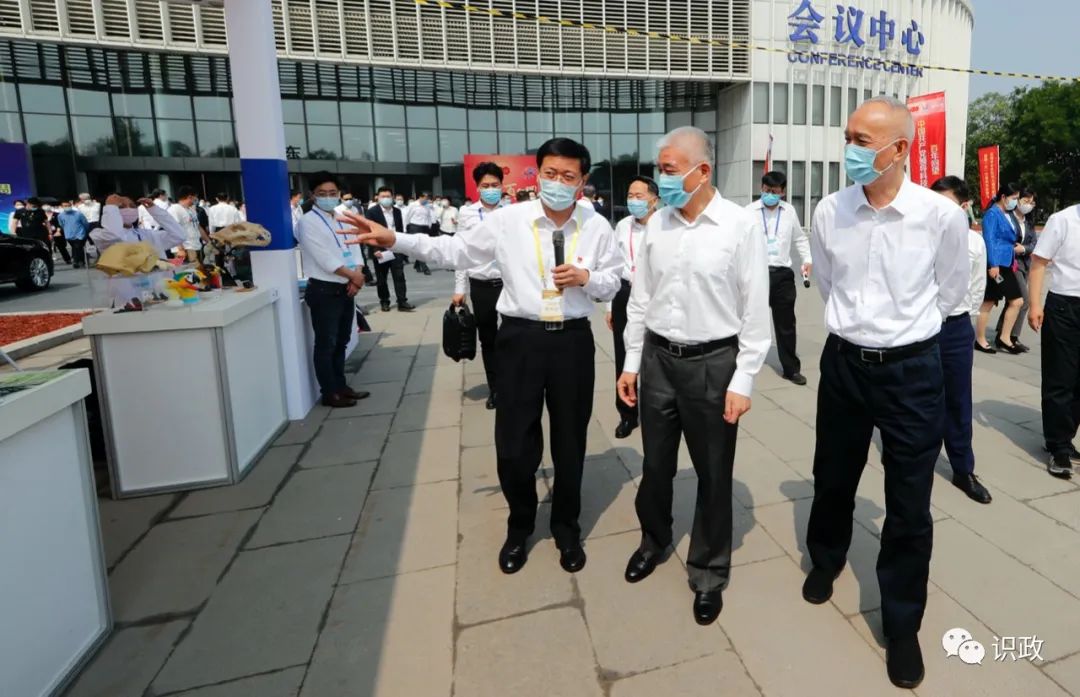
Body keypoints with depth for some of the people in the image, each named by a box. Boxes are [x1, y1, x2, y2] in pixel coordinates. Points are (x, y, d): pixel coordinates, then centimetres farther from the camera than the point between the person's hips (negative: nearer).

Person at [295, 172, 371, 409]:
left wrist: (356, 276, -8)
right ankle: (330, 393, 10)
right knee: (326, 344, 0)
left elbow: (353, 250, 10)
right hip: (324, 291, -7)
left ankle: (341, 386, 27)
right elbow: (325, 259, -17)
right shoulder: (308, 222, -9)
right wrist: (353, 275, -13)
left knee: (341, 342, 16)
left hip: (345, 289, 8)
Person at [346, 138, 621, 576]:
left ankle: (567, 529, 37)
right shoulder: (507, 220, -2)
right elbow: (456, 251, 3)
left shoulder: (597, 228, 2)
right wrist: (394, 240, -6)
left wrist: (586, 277, -13)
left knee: (570, 441, 14)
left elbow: (612, 284, 9)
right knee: (514, 443, 7)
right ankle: (519, 527, 35)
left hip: (573, 341, 1)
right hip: (521, 338, -1)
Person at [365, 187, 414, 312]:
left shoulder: (397, 211, 8)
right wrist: (374, 249, -18)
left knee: (399, 276, -3)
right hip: (380, 250, -3)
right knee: (381, 278, 7)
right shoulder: (372, 211, -6)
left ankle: (402, 302, -2)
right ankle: (384, 302, 19)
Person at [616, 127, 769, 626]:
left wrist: (742, 382, -10)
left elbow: (756, 311, -8)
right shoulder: (656, 224, 2)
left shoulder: (740, 227, -10)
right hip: (658, 358, 4)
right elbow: (640, 298, 8)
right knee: (655, 464, 17)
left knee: (713, 473, 11)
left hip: (713, 362, -3)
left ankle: (708, 572, 33)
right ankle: (654, 539, 45)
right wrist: (631, 362, 8)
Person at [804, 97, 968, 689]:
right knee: (832, 479, 19)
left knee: (909, 507, 8)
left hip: (912, 369, -2)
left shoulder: (942, 215, -13)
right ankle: (826, 560, 48)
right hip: (843, 362, 2)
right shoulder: (829, 212, -7)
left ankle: (902, 625, 29)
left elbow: (950, 292, 5)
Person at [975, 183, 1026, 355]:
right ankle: (980, 341, 9)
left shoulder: (1008, 214, 16)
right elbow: (989, 240, -17)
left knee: (1017, 301, 9)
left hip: (1006, 264, 9)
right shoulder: (992, 214, -10)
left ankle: (1003, 339, 17)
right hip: (994, 264, -9)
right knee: (988, 303, -1)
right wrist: (993, 264, -22)